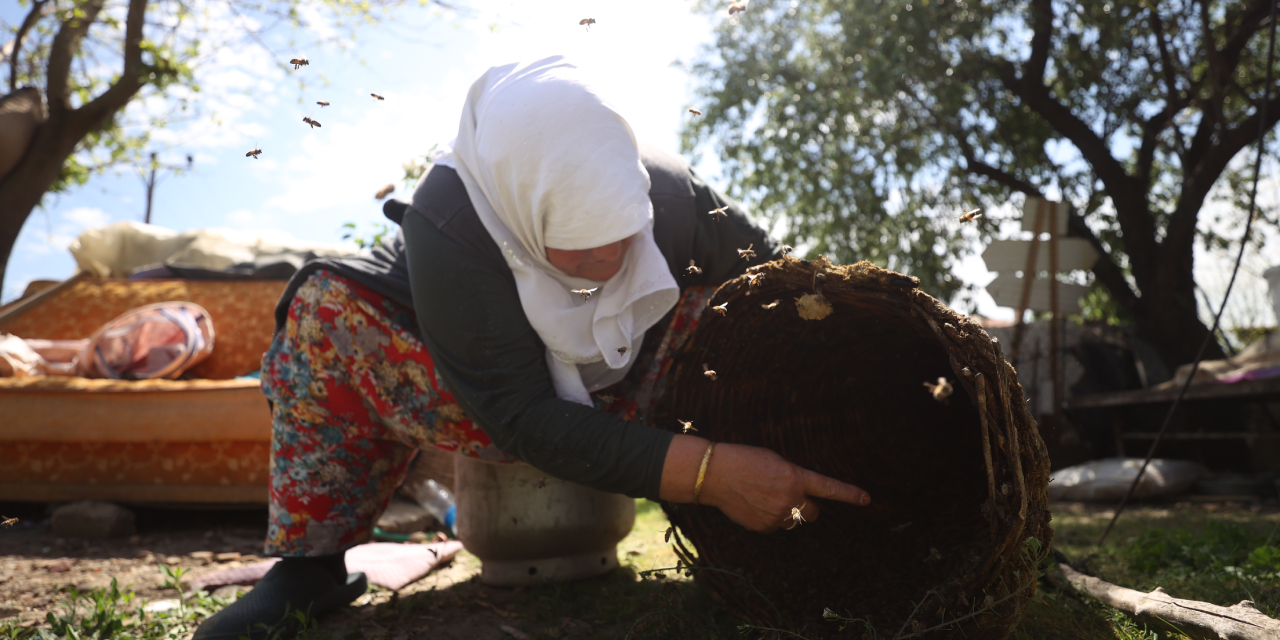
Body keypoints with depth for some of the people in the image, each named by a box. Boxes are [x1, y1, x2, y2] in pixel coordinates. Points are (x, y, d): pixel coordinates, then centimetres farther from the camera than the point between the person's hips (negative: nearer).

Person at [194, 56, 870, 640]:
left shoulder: (671, 193, -24)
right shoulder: (446, 225, -33)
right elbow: (523, 419, -36)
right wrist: (707, 472, -46)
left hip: (620, 407, 3)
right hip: (489, 412, -3)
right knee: (331, 307, -27)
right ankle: (310, 565, -18)